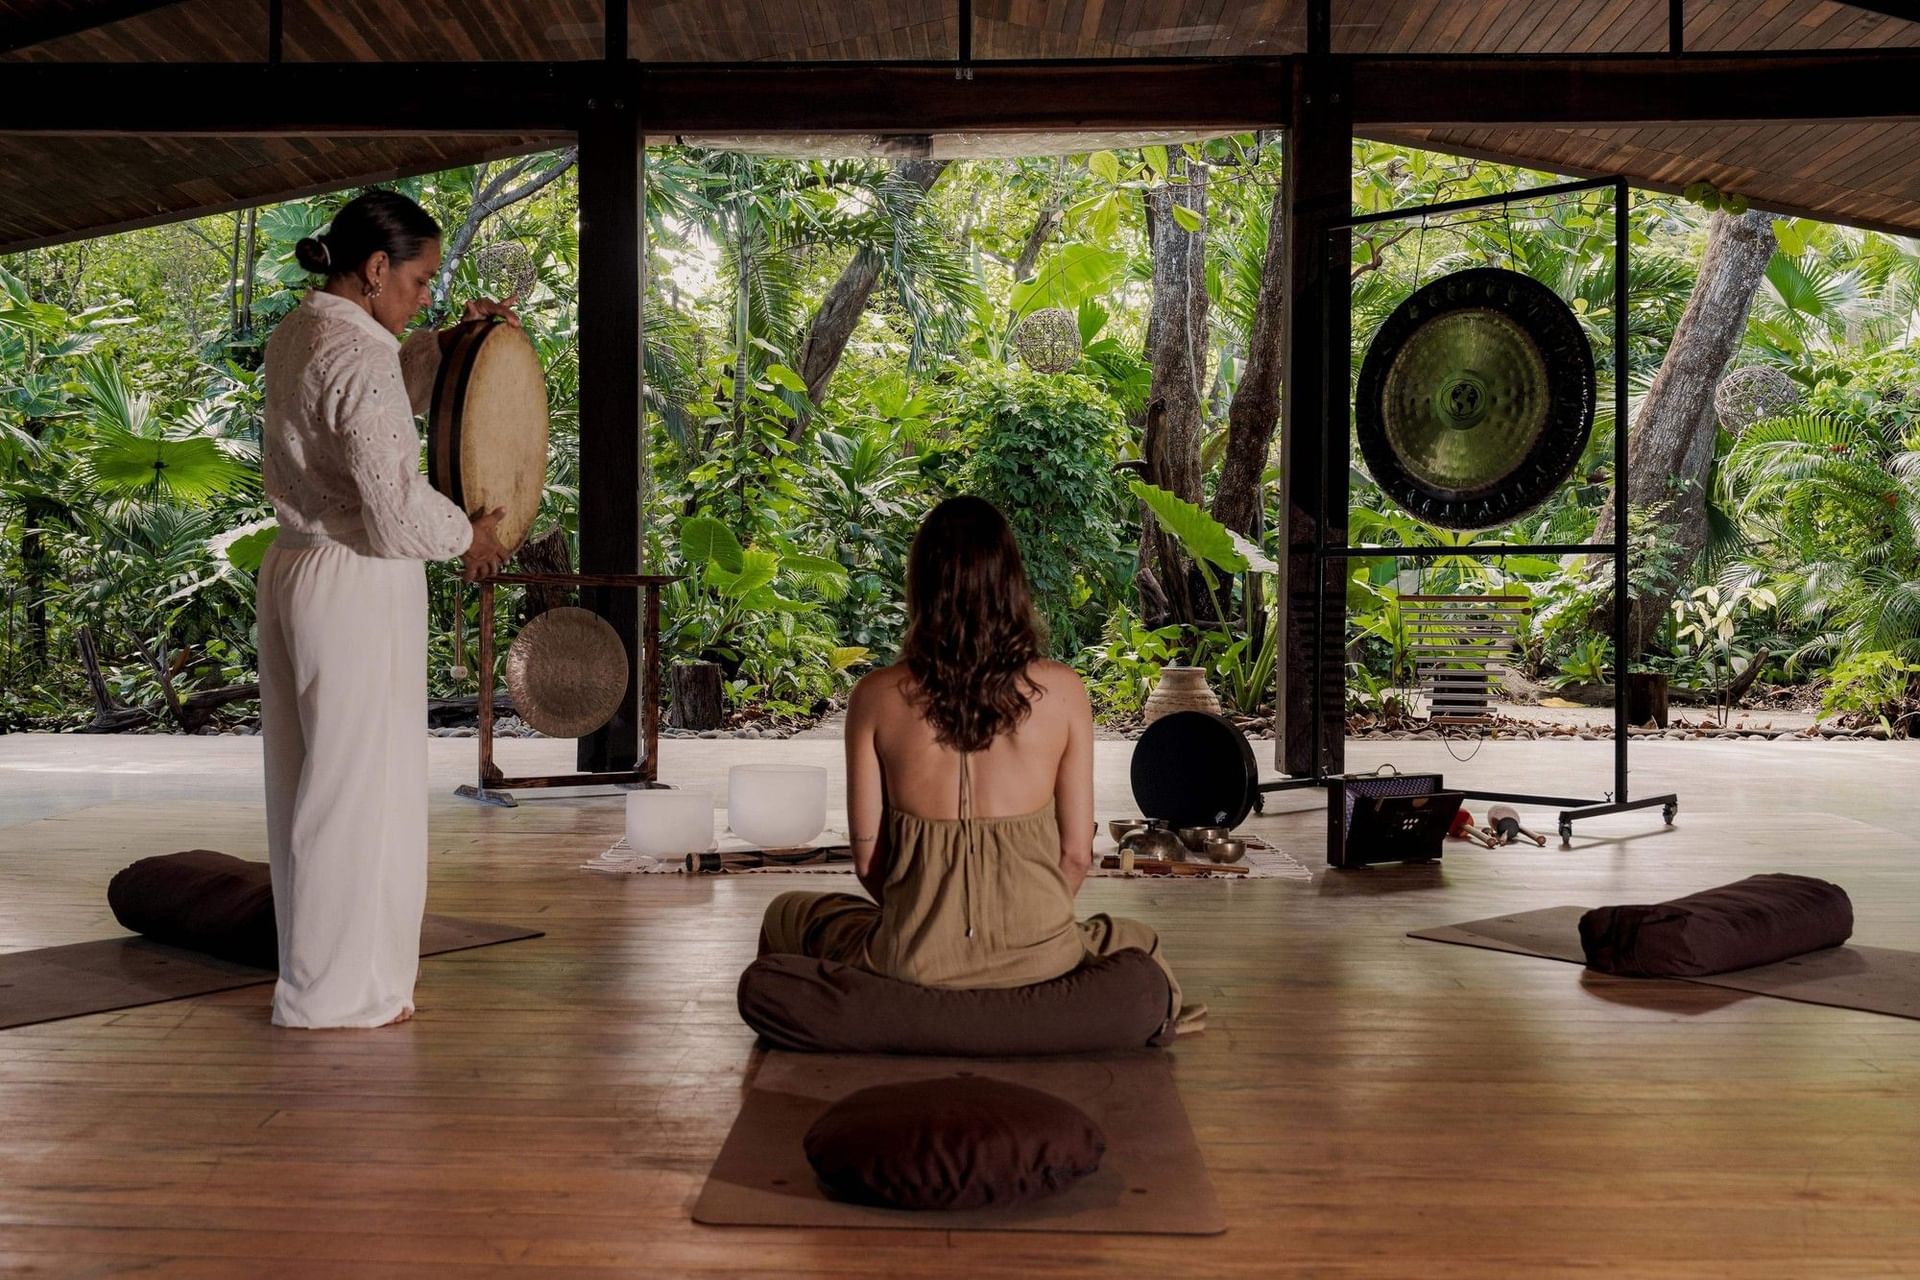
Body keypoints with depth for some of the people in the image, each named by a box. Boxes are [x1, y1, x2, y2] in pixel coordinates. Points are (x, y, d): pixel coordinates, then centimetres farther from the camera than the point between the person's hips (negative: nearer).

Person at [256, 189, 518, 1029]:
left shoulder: (296, 336, 9)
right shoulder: (358, 356, -19)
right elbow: (395, 501, -23)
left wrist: (448, 343, 13)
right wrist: (469, 536, -6)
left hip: (294, 571, 10)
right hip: (357, 585, -10)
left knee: (312, 780, 17)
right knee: (358, 785, 1)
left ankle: (316, 967, 30)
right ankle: (338, 991, 12)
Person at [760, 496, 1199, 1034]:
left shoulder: (876, 697, -11)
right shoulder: (1062, 691, -11)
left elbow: (868, 859, -5)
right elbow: (1077, 853, -6)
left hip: (914, 963, -1)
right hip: (1039, 958, 1)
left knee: (784, 914, 28)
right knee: (1139, 945, 35)